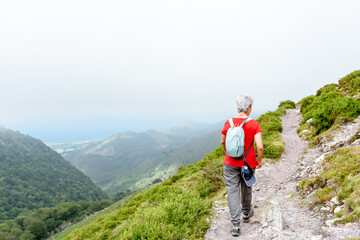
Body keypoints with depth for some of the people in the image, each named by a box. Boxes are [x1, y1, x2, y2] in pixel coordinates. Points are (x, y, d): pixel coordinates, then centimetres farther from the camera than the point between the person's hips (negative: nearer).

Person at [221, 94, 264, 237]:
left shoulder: (228, 123, -8)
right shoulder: (254, 124, -15)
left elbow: (223, 142, 6)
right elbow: (260, 147, -19)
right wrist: (259, 161, 0)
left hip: (231, 163, 0)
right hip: (248, 163, 0)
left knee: (233, 191, 6)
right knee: (246, 188, 22)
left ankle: (235, 225, 5)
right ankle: (246, 214, 44)